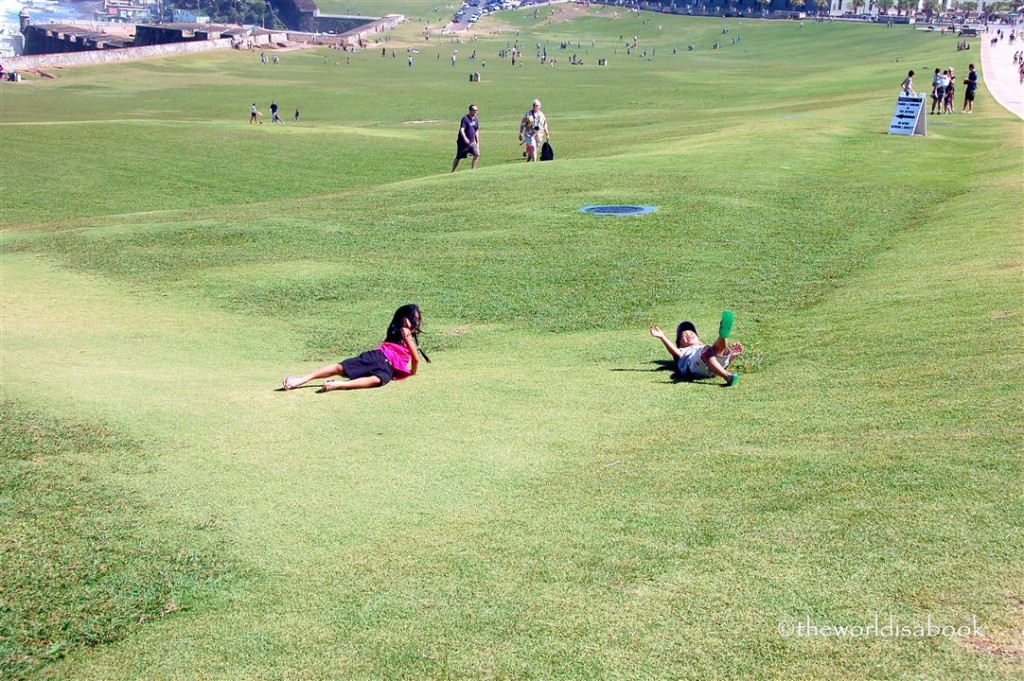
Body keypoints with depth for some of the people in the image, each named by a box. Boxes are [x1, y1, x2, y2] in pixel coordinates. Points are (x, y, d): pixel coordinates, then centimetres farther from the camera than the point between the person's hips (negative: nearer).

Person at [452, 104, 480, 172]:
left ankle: (472, 169, 0)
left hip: (472, 142, 6)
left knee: (477, 154, -12)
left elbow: (476, 131, 17)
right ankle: (452, 171, 16)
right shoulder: (465, 118, -14)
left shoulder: (475, 119, 7)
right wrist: (465, 138, -39)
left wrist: (477, 142, 14)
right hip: (462, 142, -6)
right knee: (458, 158, 3)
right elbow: (462, 130, -24)